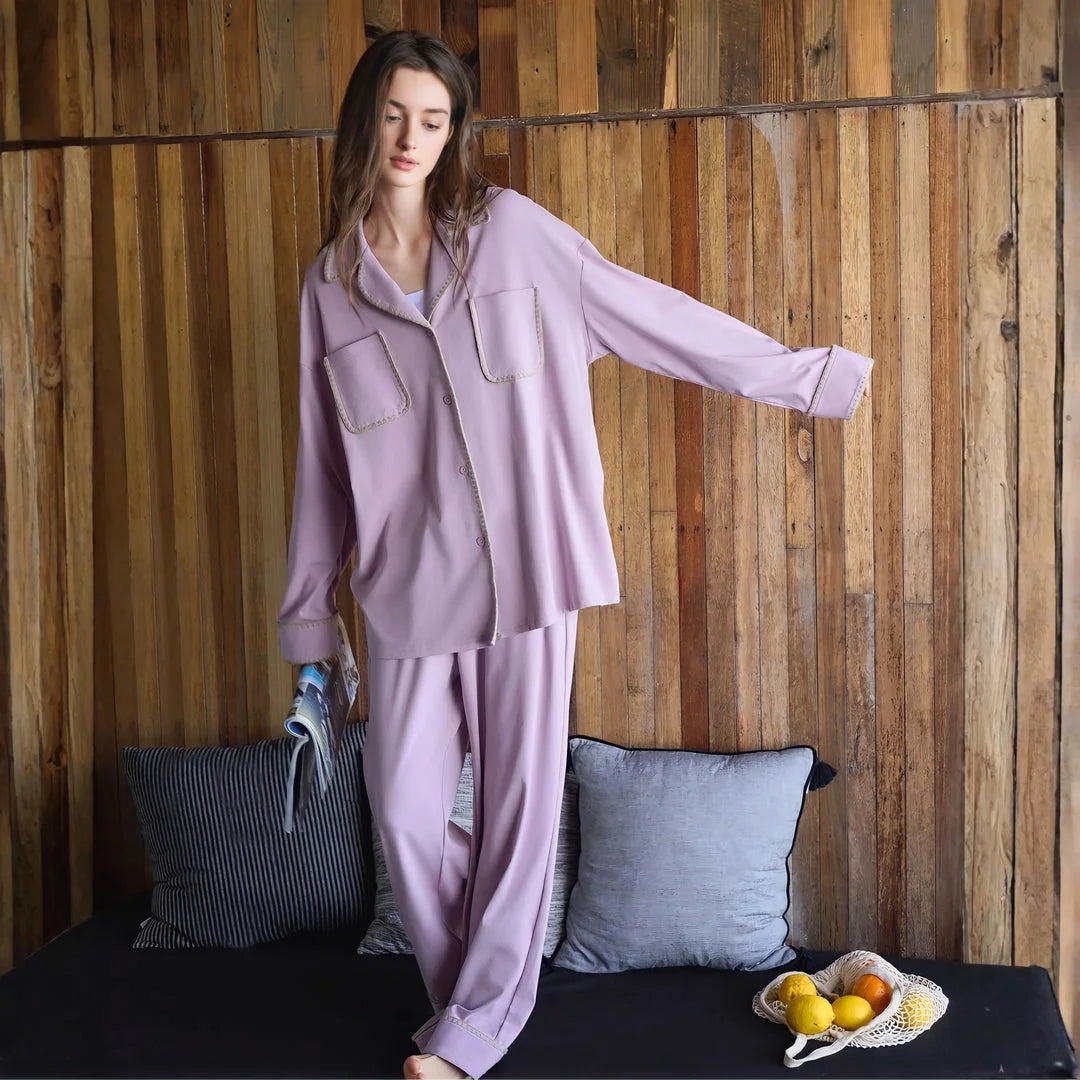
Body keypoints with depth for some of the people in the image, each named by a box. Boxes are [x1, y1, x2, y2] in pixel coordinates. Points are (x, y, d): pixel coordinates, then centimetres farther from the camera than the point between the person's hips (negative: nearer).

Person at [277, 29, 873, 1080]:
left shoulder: (509, 228, 1)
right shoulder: (330, 282, 7)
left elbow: (649, 309, 5)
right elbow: (323, 460, 11)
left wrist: (797, 372, 7)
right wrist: (308, 617, 14)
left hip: (526, 569, -1)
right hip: (408, 588, 2)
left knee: (520, 802, 4)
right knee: (407, 814, 1)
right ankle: (474, 994, 26)